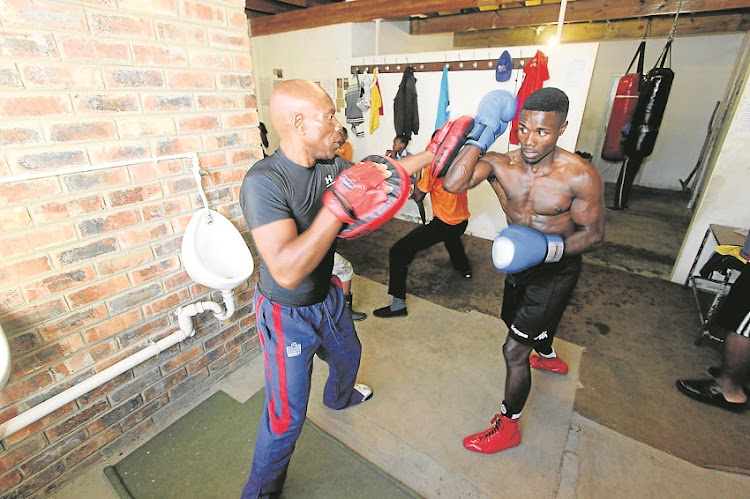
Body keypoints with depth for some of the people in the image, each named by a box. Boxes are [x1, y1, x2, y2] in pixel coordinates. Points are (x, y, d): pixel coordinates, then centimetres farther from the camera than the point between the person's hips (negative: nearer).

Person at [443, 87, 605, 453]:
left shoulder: (580, 176, -24)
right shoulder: (500, 164, -16)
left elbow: (594, 233, -15)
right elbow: (452, 183, -32)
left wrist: (549, 247, -33)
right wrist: (481, 136, -29)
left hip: (556, 270, -5)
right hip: (519, 263, 6)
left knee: (514, 350, -5)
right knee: (519, 319, 31)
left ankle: (507, 427, 21)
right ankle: (548, 357, 68)